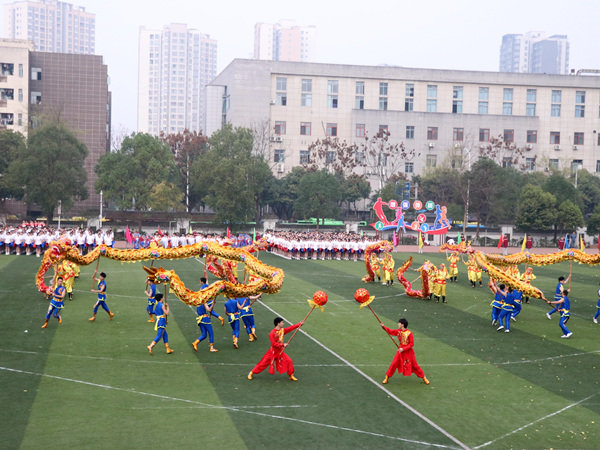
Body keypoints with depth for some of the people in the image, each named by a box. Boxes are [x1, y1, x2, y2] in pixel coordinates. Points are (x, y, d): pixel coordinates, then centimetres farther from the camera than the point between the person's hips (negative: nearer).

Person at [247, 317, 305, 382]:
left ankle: (291, 376, 12)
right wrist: (283, 344, -27)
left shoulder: (282, 330, 0)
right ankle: (251, 373, 15)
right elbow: (273, 344, -25)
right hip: (273, 352, -6)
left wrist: (300, 324, -2)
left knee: (289, 361, -4)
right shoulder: (272, 333, -22)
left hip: (280, 351, 6)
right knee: (263, 363, -1)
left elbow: (291, 328, 3)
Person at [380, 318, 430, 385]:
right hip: (400, 350, 4)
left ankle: (424, 377, 18)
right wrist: (383, 327, -8)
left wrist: (403, 349, -22)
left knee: (414, 365, 2)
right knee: (394, 364, -1)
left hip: (408, 352, -4)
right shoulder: (398, 331, -2)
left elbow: (411, 344, -17)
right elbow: (390, 331, 6)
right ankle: (387, 377, 12)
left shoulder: (409, 333, -19)